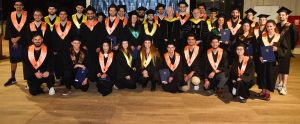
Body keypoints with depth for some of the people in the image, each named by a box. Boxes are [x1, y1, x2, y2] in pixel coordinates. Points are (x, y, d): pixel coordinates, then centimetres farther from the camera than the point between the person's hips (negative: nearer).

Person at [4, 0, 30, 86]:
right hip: (13, 41, 3)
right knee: (13, 59, 9)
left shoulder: (27, 16, -1)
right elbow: (8, 28, 3)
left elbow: (27, 29, -8)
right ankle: (12, 78, 20)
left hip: (24, 41, -3)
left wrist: (18, 38, -13)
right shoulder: (11, 16, 7)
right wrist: (12, 39, -10)